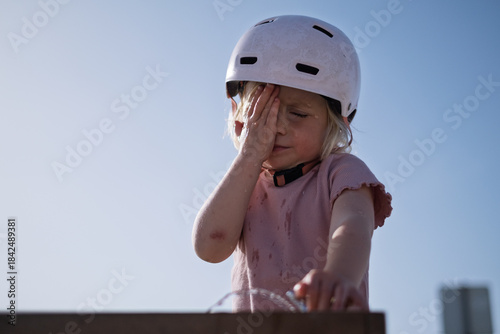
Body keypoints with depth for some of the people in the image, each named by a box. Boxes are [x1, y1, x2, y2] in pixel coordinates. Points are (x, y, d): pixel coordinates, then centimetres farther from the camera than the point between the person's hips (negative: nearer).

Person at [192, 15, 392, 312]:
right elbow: (210, 246, -8)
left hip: (330, 325, -2)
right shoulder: (242, 183, 9)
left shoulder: (342, 173, -2)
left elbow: (352, 226, -22)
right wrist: (250, 156, -8)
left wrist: (339, 276, -43)